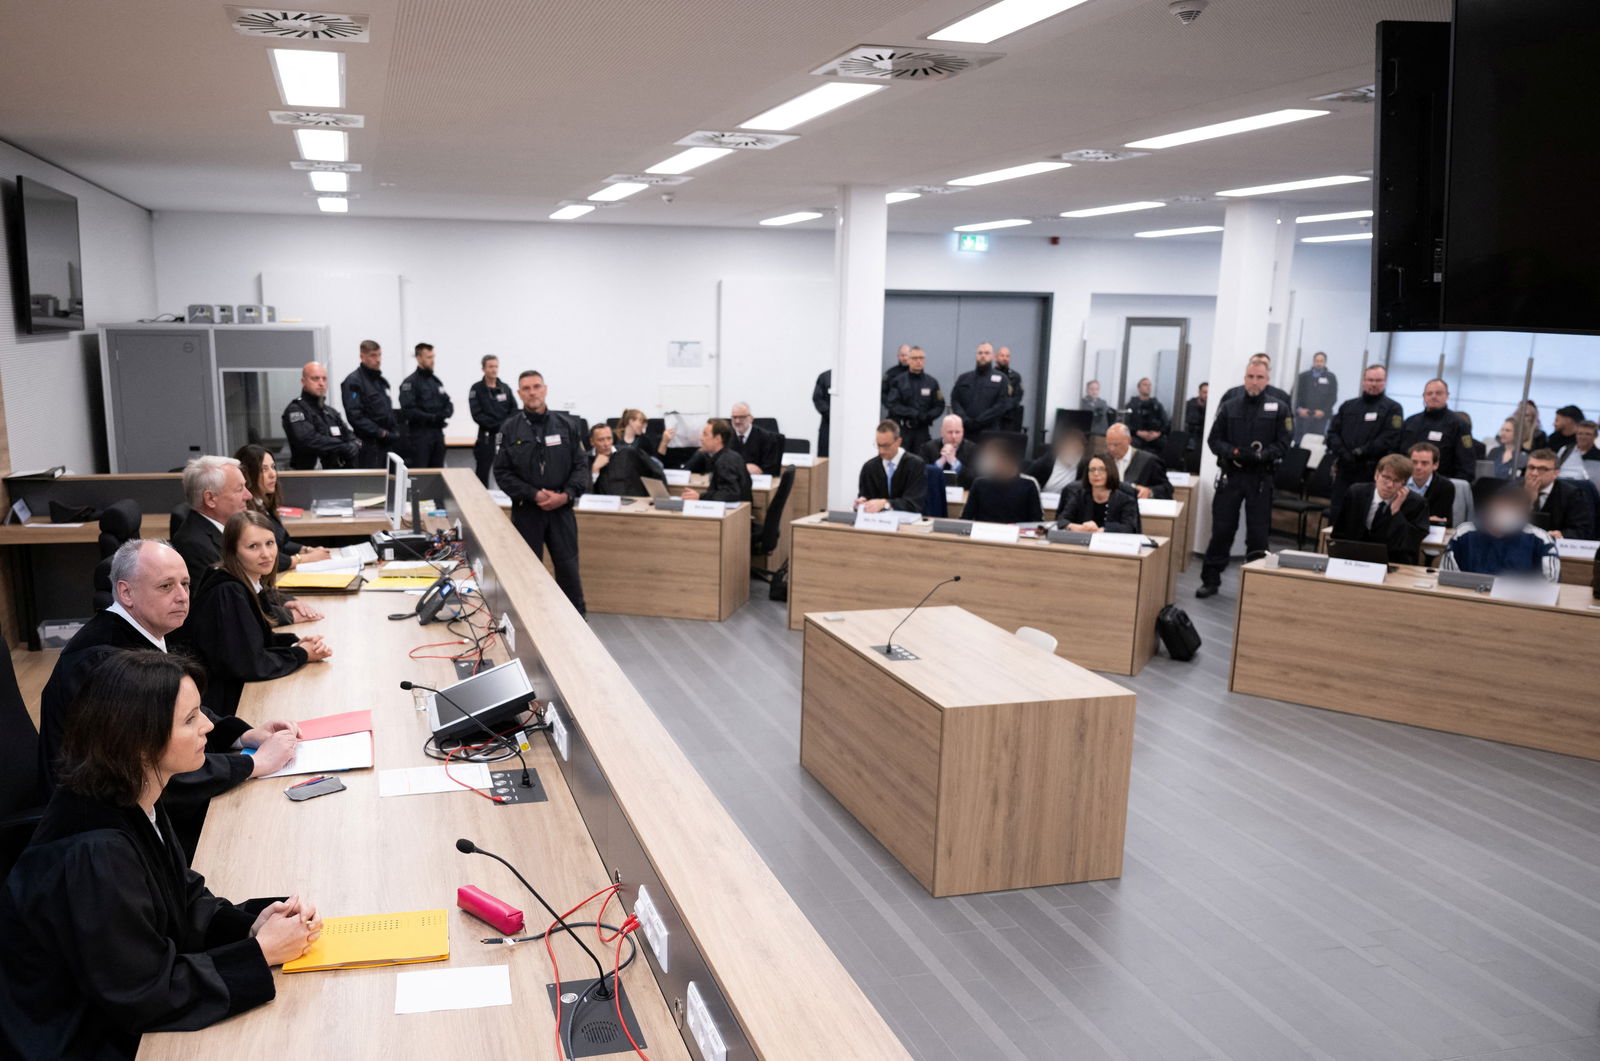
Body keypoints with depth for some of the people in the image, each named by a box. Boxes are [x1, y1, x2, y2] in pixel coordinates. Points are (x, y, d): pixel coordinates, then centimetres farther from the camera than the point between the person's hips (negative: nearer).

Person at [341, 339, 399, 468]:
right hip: (369, 446, -8)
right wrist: (381, 433, -17)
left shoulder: (381, 380, 18)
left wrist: (396, 432, 7)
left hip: (388, 442, 8)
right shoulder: (353, 382, -7)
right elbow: (355, 416, -16)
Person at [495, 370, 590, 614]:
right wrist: (533, 494, -13)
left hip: (562, 510, 1)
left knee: (568, 569, 2)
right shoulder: (510, 429, 0)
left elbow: (581, 466, 4)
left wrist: (567, 495, -12)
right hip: (526, 511, -1)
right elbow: (502, 472, -2)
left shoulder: (566, 425, 3)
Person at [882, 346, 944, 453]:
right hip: (901, 429, -2)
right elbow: (892, 404, -6)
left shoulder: (932, 382, 7)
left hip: (922, 431, 2)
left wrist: (927, 417, -13)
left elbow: (939, 406, 6)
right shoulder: (898, 381, 1)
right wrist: (914, 413, -15)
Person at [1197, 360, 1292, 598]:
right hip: (1230, 476, 1)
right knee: (1221, 529, 2)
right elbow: (1214, 439, 6)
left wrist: (1260, 455, -18)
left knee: (1258, 533, 3)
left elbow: (1284, 442, -2)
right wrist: (1234, 452, -12)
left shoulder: (1279, 409, 3)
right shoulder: (1229, 407, 8)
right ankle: (1210, 580, 10)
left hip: (1261, 478, -1)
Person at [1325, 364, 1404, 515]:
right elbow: (1333, 432, 10)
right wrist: (1343, 453, -9)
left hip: (1371, 473, -4)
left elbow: (1390, 439, -9)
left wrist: (1360, 452, -15)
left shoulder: (1393, 408, 3)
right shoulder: (1348, 406, 17)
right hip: (1344, 471, 4)